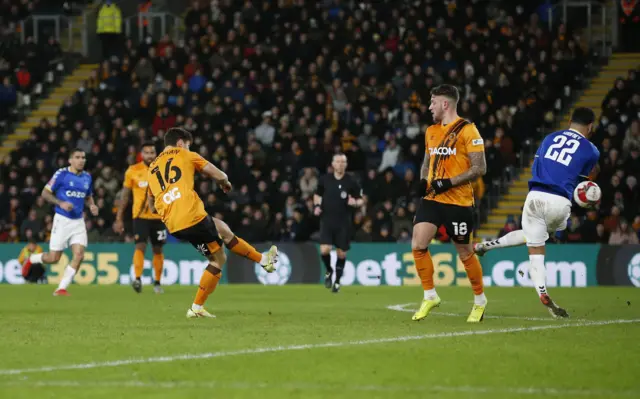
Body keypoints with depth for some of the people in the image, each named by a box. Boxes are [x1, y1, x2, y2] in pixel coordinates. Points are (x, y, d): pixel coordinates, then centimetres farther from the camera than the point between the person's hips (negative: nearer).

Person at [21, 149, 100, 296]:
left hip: (78, 221, 5)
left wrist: (92, 206, 2)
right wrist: (61, 203, -20)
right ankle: (31, 259, 31)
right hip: (62, 220, -5)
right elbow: (45, 193, -6)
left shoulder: (87, 177, 8)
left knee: (79, 255, -11)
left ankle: (61, 288, -3)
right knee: (53, 258, -2)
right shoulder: (61, 174, -9)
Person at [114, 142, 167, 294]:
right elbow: (125, 196, 5)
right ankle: (138, 279, -27)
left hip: (158, 217, 2)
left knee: (157, 249, 8)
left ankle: (157, 282, 20)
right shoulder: (132, 171, -1)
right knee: (140, 246, -18)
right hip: (140, 216, -2)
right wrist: (119, 219, 3)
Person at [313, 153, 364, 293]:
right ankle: (329, 271, 17)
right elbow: (317, 195, 18)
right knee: (324, 250, -14)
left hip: (344, 223, -1)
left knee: (341, 253, 4)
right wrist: (317, 205, -1)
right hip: (327, 220, 1)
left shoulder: (351, 182, -4)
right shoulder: (325, 180, 1)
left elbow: (361, 200, 4)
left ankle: (337, 281, 24)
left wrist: (355, 203, -18)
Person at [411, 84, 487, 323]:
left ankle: (480, 300, 25)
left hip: (458, 202, -6)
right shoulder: (431, 131, 13)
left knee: (465, 253, 5)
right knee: (418, 245, -10)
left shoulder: (467, 131, -10)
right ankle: (430, 296, 4)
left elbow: (479, 168, -13)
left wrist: (449, 182, -19)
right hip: (432, 199, 6)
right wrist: (423, 180, 3)